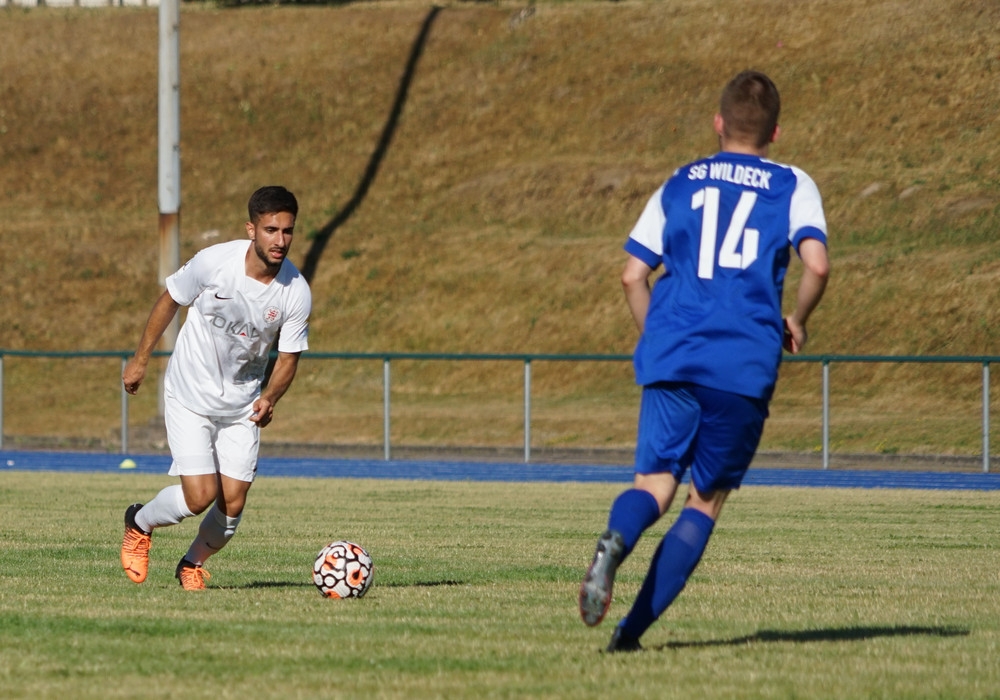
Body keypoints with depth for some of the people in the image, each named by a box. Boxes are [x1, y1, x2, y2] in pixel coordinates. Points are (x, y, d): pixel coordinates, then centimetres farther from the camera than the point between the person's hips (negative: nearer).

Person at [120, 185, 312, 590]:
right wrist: (141, 359, 6)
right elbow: (170, 300, -2)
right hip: (189, 398, -3)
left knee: (232, 505, -2)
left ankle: (193, 564, 29)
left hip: (243, 405, 3)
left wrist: (269, 397, -25)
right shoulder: (214, 262, -21)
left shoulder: (296, 292, -15)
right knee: (200, 496, -13)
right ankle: (139, 524, 19)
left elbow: (288, 358, -5)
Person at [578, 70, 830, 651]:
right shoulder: (793, 187, 9)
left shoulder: (679, 185, 16)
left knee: (655, 483, -1)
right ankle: (633, 628, -1)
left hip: (671, 360, 1)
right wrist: (795, 323, 10)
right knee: (708, 499, 10)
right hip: (746, 367, -1)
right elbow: (817, 265, -8)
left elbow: (634, 276, 12)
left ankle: (614, 542, -38)